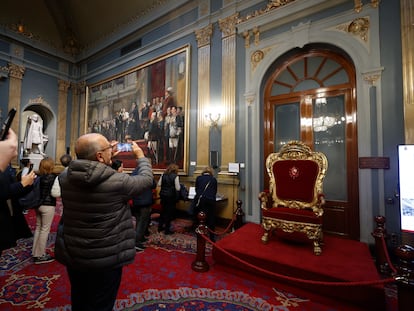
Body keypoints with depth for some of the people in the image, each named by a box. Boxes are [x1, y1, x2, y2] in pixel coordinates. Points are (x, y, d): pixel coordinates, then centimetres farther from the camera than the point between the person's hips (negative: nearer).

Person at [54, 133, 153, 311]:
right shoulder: (117, 182, -27)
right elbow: (146, 179, -10)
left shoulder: (64, 177, -11)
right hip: (105, 259, -5)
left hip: (72, 254, 6)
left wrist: (109, 155, 11)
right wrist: (140, 155, 5)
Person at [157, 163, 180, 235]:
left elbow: (159, 184, 4)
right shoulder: (175, 176, -14)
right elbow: (178, 188, -13)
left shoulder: (163, 175, 0)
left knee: (163, 211, 20)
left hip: (163, 195, 5)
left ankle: (160, 227, 31)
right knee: (169, 213, 7)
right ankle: (167, 229, 15)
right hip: (171, 196, -5)